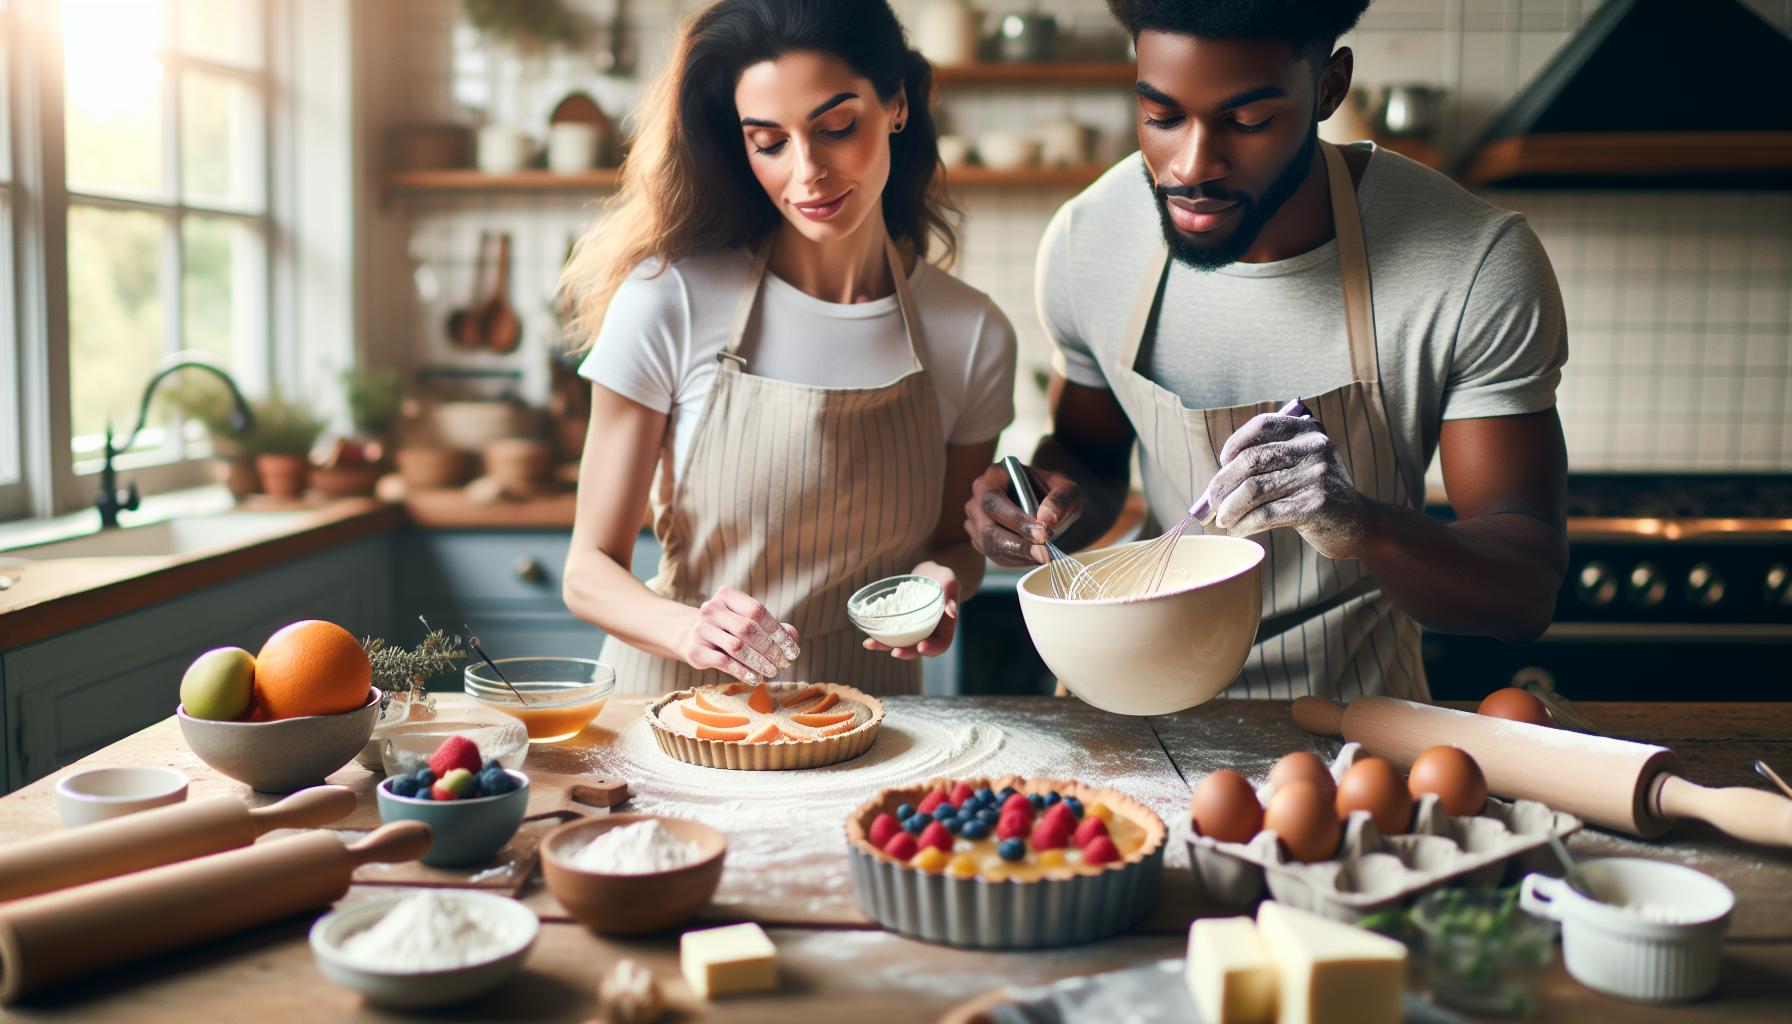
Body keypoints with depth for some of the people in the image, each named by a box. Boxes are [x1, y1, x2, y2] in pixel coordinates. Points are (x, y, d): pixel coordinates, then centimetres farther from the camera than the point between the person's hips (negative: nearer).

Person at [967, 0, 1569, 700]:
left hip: (1356, 706, -1)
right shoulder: (1084, 241, -9)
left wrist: (1359, 525, -36)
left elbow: (1527, 592, -17)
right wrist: (1058, 500, -15)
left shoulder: (1479, 269, -18)